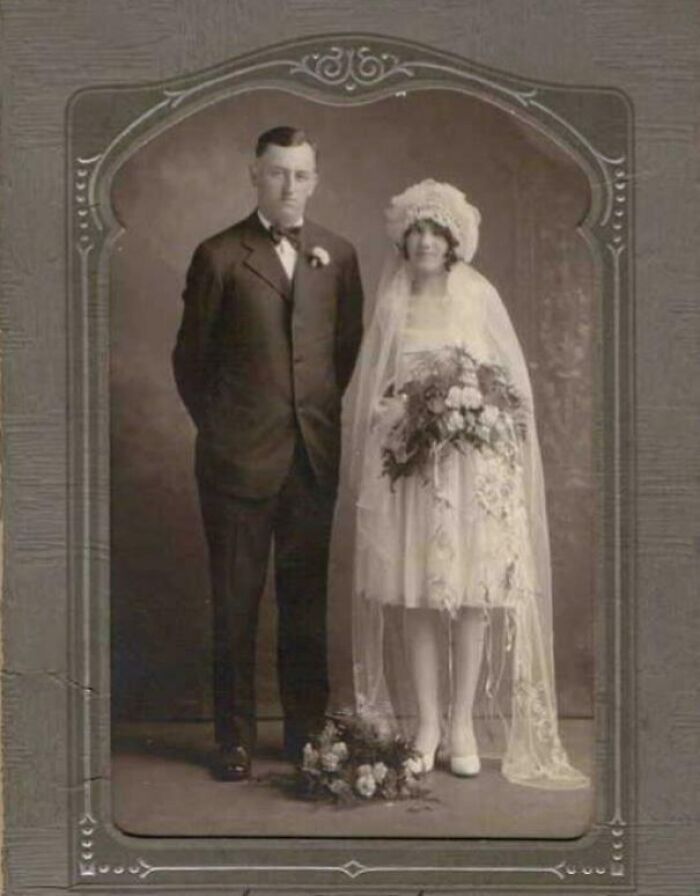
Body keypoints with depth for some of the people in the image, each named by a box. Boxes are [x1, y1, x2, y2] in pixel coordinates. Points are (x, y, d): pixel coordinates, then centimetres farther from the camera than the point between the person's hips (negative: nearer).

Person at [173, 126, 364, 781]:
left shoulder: (338, 255, 7)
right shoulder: (219, 257, -3)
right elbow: (190, 357, 2)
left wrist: (322, 410, 10)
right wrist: (220, 428, 5)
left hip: (315, 454, 3)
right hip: (239, 456, -3)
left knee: (306, 597, 10)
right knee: (236, 600, 4)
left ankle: (307, 726, 21)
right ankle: (235, 737, 13)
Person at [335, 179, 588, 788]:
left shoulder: (480, 297, 5)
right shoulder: (391, 306, 10)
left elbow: (515, 383, 6)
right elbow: (369, 394, 12)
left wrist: (476, 401, -9)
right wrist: (405, 416, -4)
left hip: (474, 466, -1)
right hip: (406, 464, 1)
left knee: (473, 592, -3)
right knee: (415, 595, -1)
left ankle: (463, 723, 6)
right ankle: (425, 724, 7)